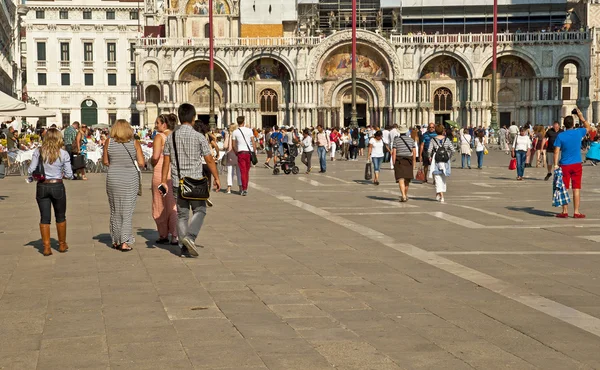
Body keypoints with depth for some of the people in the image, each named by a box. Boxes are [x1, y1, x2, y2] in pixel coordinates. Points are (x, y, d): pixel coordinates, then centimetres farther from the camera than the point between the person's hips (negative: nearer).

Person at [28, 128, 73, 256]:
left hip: (42, 187, 1)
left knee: (44, 218, 8)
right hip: (57, 186, -1)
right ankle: (62, 245, 26)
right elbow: (69, 174, -6)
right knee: (60, 217, 15)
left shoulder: (38, 152, -4)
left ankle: (46, 247, 6)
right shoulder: (63, 154, -7)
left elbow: (30, 171, -5)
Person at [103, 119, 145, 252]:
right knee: (127, 212, 3)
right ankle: (125, 242, -1)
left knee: (115, 211, 14)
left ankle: (116, 241, 20)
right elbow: (141, 164, -5)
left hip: (113, 180, 2)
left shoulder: (109, 142, -2)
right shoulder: (134, 143, -5)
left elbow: (105, 162, 5)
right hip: (130, 180, -2)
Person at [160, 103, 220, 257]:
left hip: (177, 182, 4)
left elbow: (166, 161, 4)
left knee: (182, 214, 10)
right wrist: (216, 177, 4)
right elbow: (209, 160, -6)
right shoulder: (198, 137, -8)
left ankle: (184, 248, 10)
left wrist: (164, 181, 8)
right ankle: (190, 236, -10)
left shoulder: (171, 137, 3)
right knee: (199, 210, 11)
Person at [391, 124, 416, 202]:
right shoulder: (411, 140, 4)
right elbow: (414, 152, 1)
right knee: (407, 179, 16)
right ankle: (405, 195, 29)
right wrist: (414, 163, 9)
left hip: (399, 161, -3)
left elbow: (393, 153, -8)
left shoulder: (396, 140, -3)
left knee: (401, 179, -7)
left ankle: (404, 196, -22)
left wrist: (394, 164, -4)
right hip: (409, 160, 3)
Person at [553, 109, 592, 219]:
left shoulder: (560, 136, -7)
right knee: (576, 189, 4)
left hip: (564, 165, -1)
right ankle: (576, 212, 3)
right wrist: (582, 118, 18)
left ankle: (565, 211, 7)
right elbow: (589, 128, 18)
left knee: (564, 189, 6)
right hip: (576, 165, 1)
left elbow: (556, 152, -10)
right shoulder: (579, 132, -4)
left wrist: (556, 165, -7)